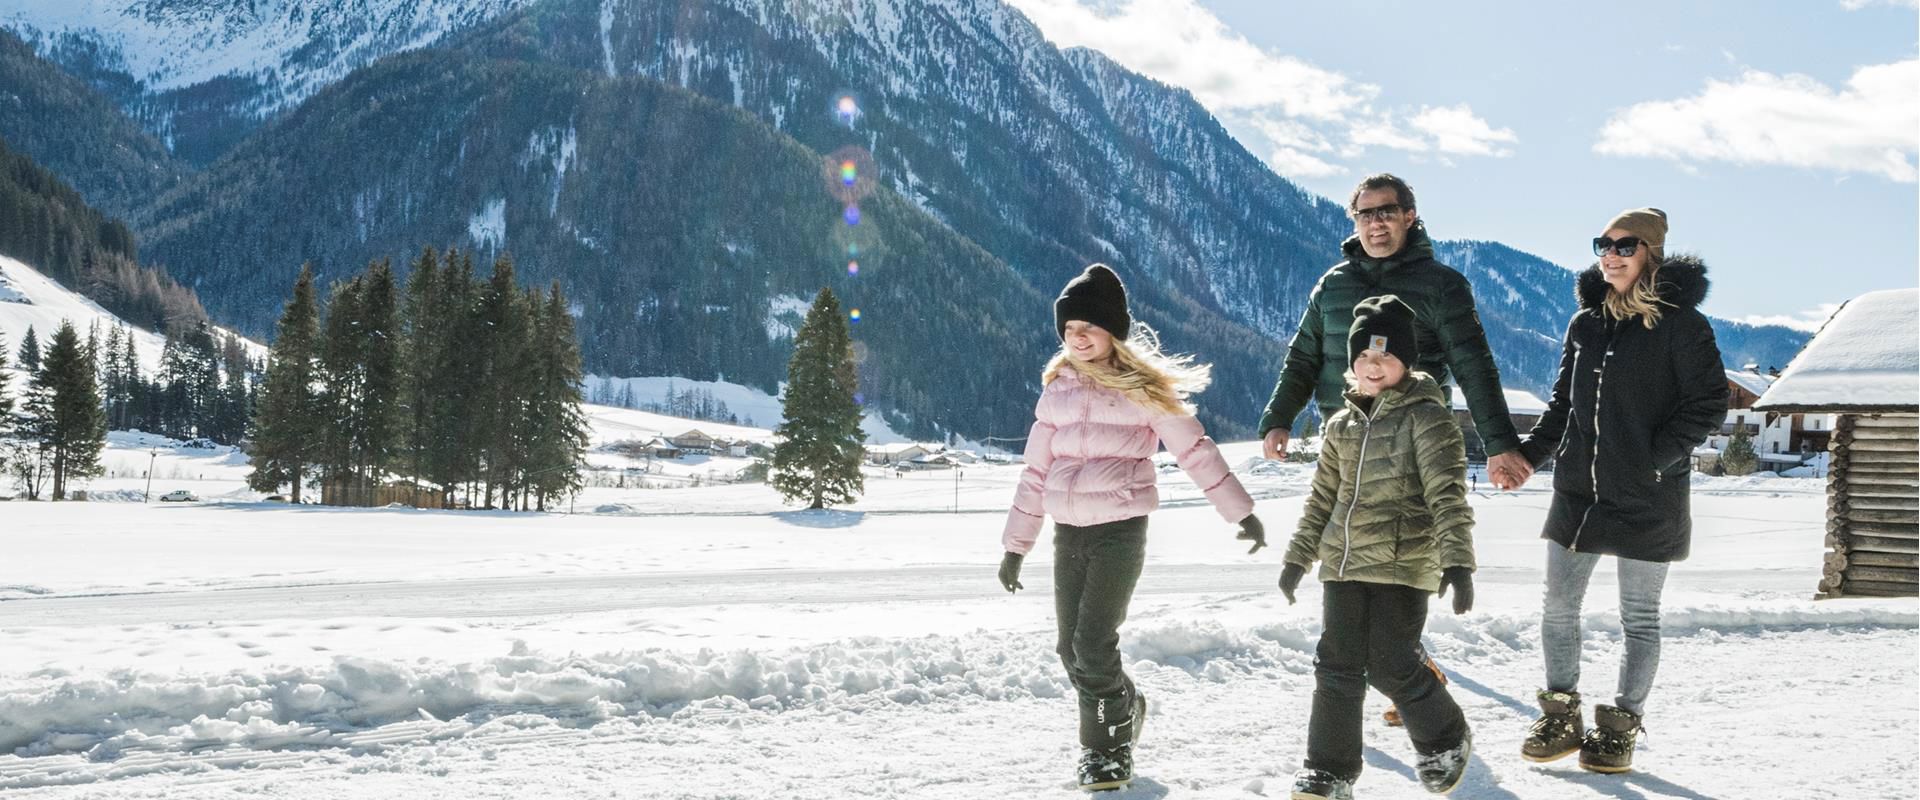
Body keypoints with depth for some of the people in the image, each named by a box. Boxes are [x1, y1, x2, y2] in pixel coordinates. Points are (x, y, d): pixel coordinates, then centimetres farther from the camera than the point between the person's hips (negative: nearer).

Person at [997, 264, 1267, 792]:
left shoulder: (1144, 388, -3)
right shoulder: (1057, 390, 10)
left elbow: (1194, 450, -1)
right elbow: (1036, 472, 13)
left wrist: (1241, 512, -2)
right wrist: (1015, 546, 14)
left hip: (1120, 530, -5)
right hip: (1068, 533, 5)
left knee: (1093, 646, -12)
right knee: (1071, 650, 8)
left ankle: (1106, 747, 10)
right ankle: (1124, 708, 34)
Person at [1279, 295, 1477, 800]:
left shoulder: (1426, 417, -6)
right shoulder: (1342, 424, 12)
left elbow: (1447, 494, -14)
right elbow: (1323, 496, 20)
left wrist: (1457, 561, -22)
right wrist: (1299, 556, 20)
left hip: (1403, 565, -5)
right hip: (1344, 563, 6)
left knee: (1391, 666, -3)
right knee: (1337, 666, 4)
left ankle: (1445, 739, 25)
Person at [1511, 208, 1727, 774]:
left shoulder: (1680, 322, -6)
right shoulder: (1585, 323, 9)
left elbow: (1708, 404, -7)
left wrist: (1656, 458, -15)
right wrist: (1528, 453, 5)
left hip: (1647, 500, -5)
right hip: (1577, 492, 5)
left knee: (1639, 618, 6)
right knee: (1558, 607, 6)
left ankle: (1620, 727, 17)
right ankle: (1561, 717, 19)